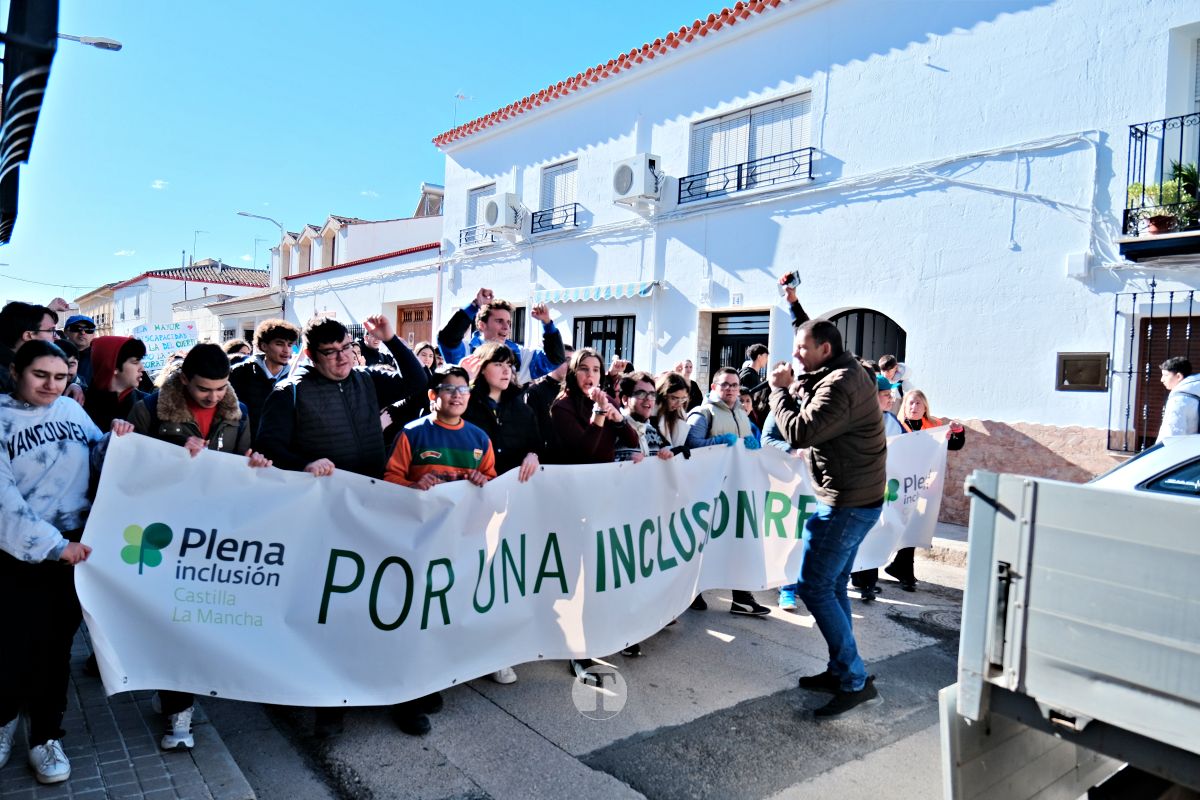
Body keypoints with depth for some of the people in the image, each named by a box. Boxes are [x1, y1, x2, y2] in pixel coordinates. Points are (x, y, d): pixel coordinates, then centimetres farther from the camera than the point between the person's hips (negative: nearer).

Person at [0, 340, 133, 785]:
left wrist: (115, 440, -8)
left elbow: (96, 457, 13)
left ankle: (45, 735, 30)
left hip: (74, 544, 4)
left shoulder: (70, 409, 3)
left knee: (57, 641, 13)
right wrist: (51, 544, -21)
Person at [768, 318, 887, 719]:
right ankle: (840, 671, 26)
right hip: (851, 500, 11)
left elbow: (800, 432, -26)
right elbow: (809, 418, 14)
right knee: (831, 586, 16)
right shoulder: (840, 375, 14)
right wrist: (792, 388, -2)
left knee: (814, 586, -7)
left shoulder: (840, 385, -21)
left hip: (847, 504, -11)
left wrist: (779, 389, -13)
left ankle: (856, 682, 1)